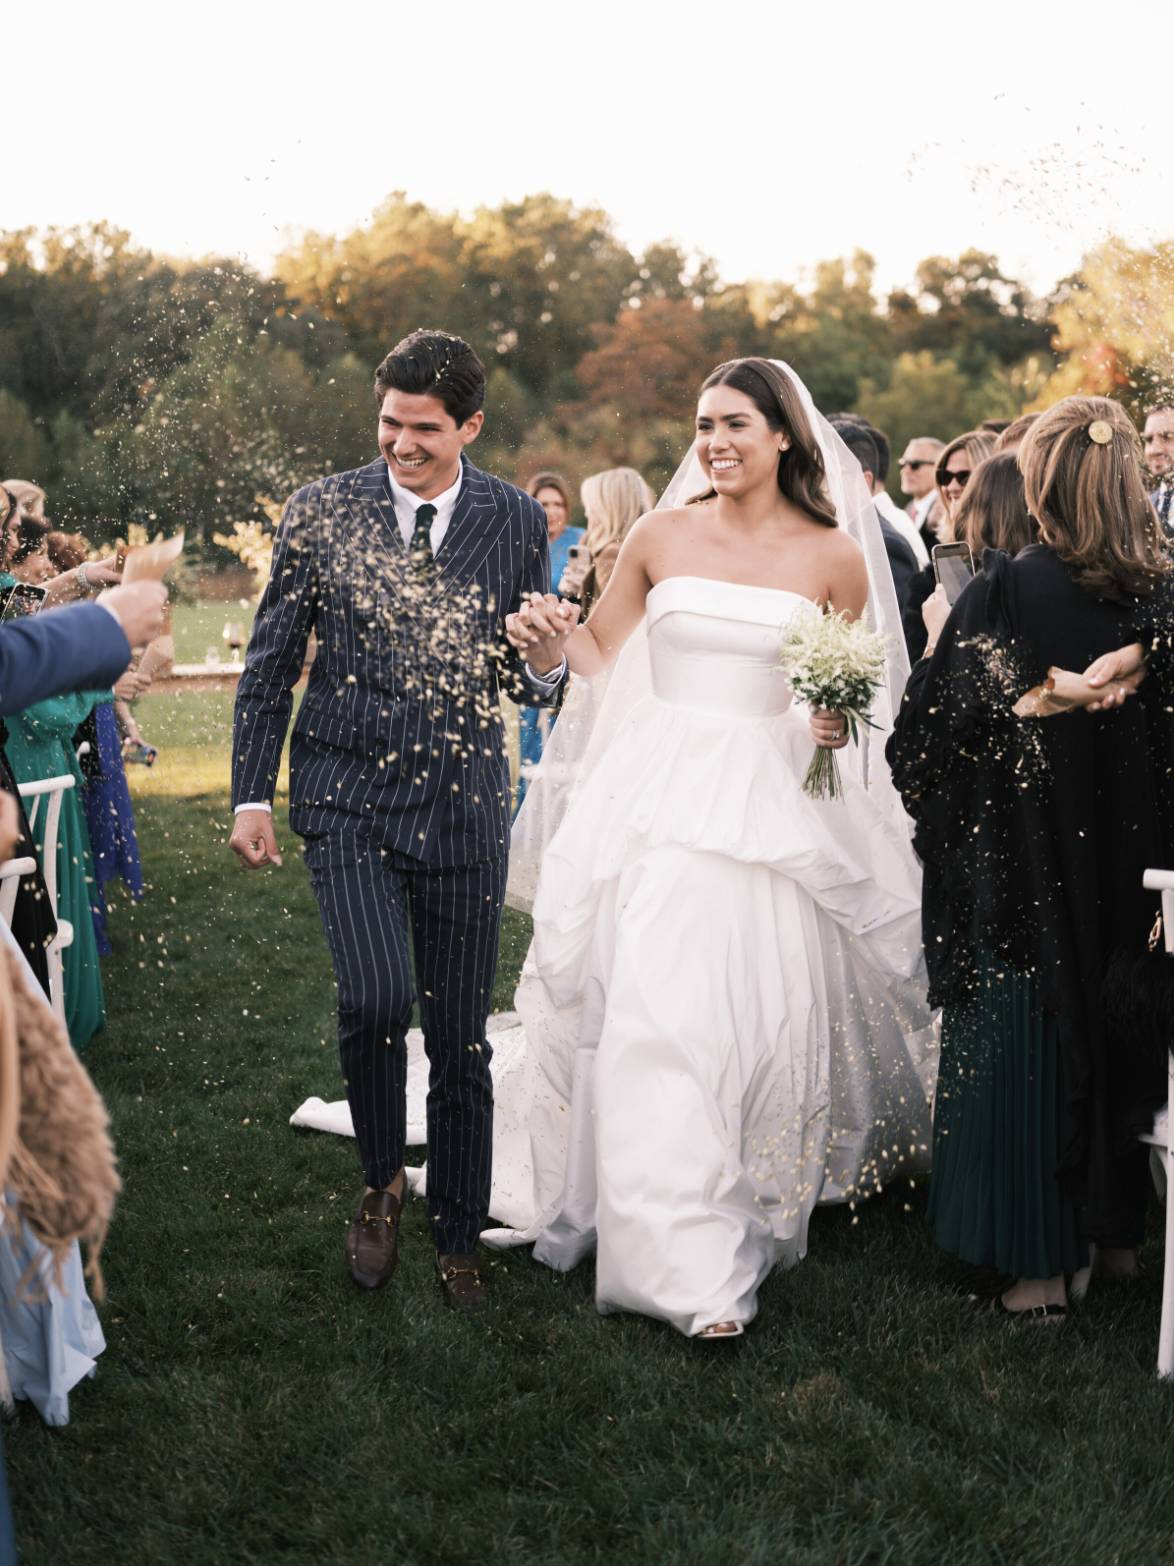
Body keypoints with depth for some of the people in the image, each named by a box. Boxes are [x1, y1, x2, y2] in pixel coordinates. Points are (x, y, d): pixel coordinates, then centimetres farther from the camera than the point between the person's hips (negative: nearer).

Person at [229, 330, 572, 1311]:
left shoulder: (518, 521, 1)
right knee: (376, 999, -19)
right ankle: (381, 1183, 10)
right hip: (348, 795, -1)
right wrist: (253, 794, 2)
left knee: (462, 1038, 8)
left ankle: (457, 1239, 27)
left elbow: (528, 684, 6)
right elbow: (271, 663, 6)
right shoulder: (323, 512, -1)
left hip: (464, 802, 1)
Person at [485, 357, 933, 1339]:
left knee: (762, 1009, 1)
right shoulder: (661, 537, 4)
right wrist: (547, 639, -10)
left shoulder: (833, 557, 2)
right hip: (663, 790, 1)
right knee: (653, 1010, -3)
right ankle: (689, 1256, 9)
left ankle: (758, 1207, 21)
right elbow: (597, 647, 11)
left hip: (776, 804, 0)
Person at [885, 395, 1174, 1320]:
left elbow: (938, 727, -12)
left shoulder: (1006, 592, -17)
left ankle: (1037, 1267, 13)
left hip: (1022, 863, -4)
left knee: (1018, 1045, 7)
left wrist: (938, 640, 2)